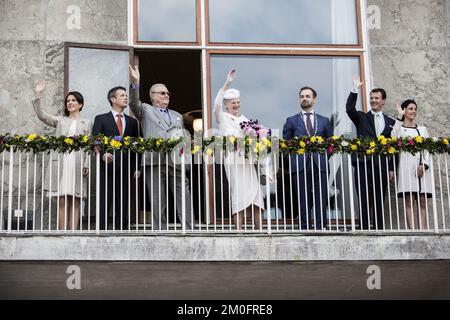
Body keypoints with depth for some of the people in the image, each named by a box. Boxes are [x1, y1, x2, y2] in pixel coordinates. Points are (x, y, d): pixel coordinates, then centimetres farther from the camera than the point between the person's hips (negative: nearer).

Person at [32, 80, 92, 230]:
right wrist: (38, 95, -6)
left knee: (75, 202, -1)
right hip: (60, 164, 1)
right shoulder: (60, 121, 16)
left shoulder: (87, 123, 12)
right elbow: (41, 115, 4)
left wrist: (86, 165, -6)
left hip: (78, 165, -1)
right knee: (62, 202, -1)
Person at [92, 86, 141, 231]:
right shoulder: (101, 119, 8)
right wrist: (102, 154, -19)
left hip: (125, 167, 3)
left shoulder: (132, 122, 18)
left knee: (123, 204, 2)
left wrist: (136, 167, 5)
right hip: (107, 166, -3)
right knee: (104, 202, -5)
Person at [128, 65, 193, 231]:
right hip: (155, 162, -4)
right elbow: (134, 103, -6)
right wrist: (135, 83, -22)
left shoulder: (177, 116, 29)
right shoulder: (146, 110, 14)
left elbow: (184, 138, 27)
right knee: (157, 204, -3)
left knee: (185, 201, -3)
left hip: (177, 162, 4)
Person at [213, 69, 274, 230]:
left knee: (256, 198, -2)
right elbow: (217, 105, -15)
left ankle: (260, 232, 0)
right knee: (239, 198, -7)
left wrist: (266, 169, 11)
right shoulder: (222, 118, 6)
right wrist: (227, 83, -22)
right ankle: (239, 232, -5)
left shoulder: (245, 120, 17)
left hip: (249, 162, 4)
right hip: (233, 162, -4)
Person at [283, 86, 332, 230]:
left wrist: (324, 156, 4)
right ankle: (304, 228, 0)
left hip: (320, 165, 1)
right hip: (300, 165, -1)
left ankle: (321, 228, -2)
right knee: (303, 201, -3)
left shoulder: (324, 121, 17)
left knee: (321, 200, -3)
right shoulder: (291, 121, 12)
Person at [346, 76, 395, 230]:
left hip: (382, 166, 1)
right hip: (363, 164, -1)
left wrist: (392, 168, 5)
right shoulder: (361, 117, 11)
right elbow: (350, 109, -10)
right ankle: (364, 230, -2)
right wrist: (355, 90, -19)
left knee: (380, 203, 3)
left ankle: (380, 230, 6)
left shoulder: (390, 122, 14)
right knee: (364, 202, -2)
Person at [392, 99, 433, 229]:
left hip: (422, 168, 4)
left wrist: (424, 165, -4)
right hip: (407, 167, -4)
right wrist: (400, 117, -13)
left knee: (422, 202, -1)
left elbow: (427, 149, 13)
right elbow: (394, 138, -15)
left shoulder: (422, 129, 21)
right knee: (409, 201, -10)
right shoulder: (400, 128, 8)